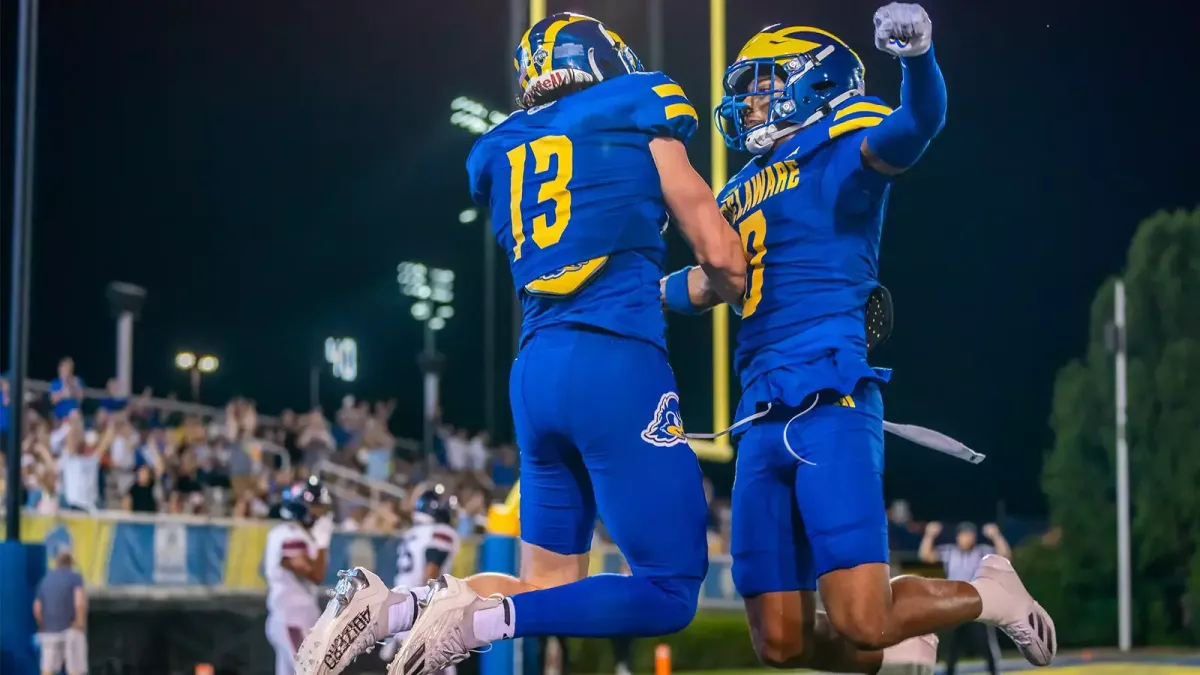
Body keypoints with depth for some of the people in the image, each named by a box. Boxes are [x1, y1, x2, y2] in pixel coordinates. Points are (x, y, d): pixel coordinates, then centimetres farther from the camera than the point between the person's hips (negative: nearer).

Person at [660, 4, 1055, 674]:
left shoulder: (843, 145, 2)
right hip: (762, 417, 7)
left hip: (829, 401, -7)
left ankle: (987, 591, 15)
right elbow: (707, 285, 39)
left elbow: (918, 121, -20)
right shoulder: (743, 192, 24)